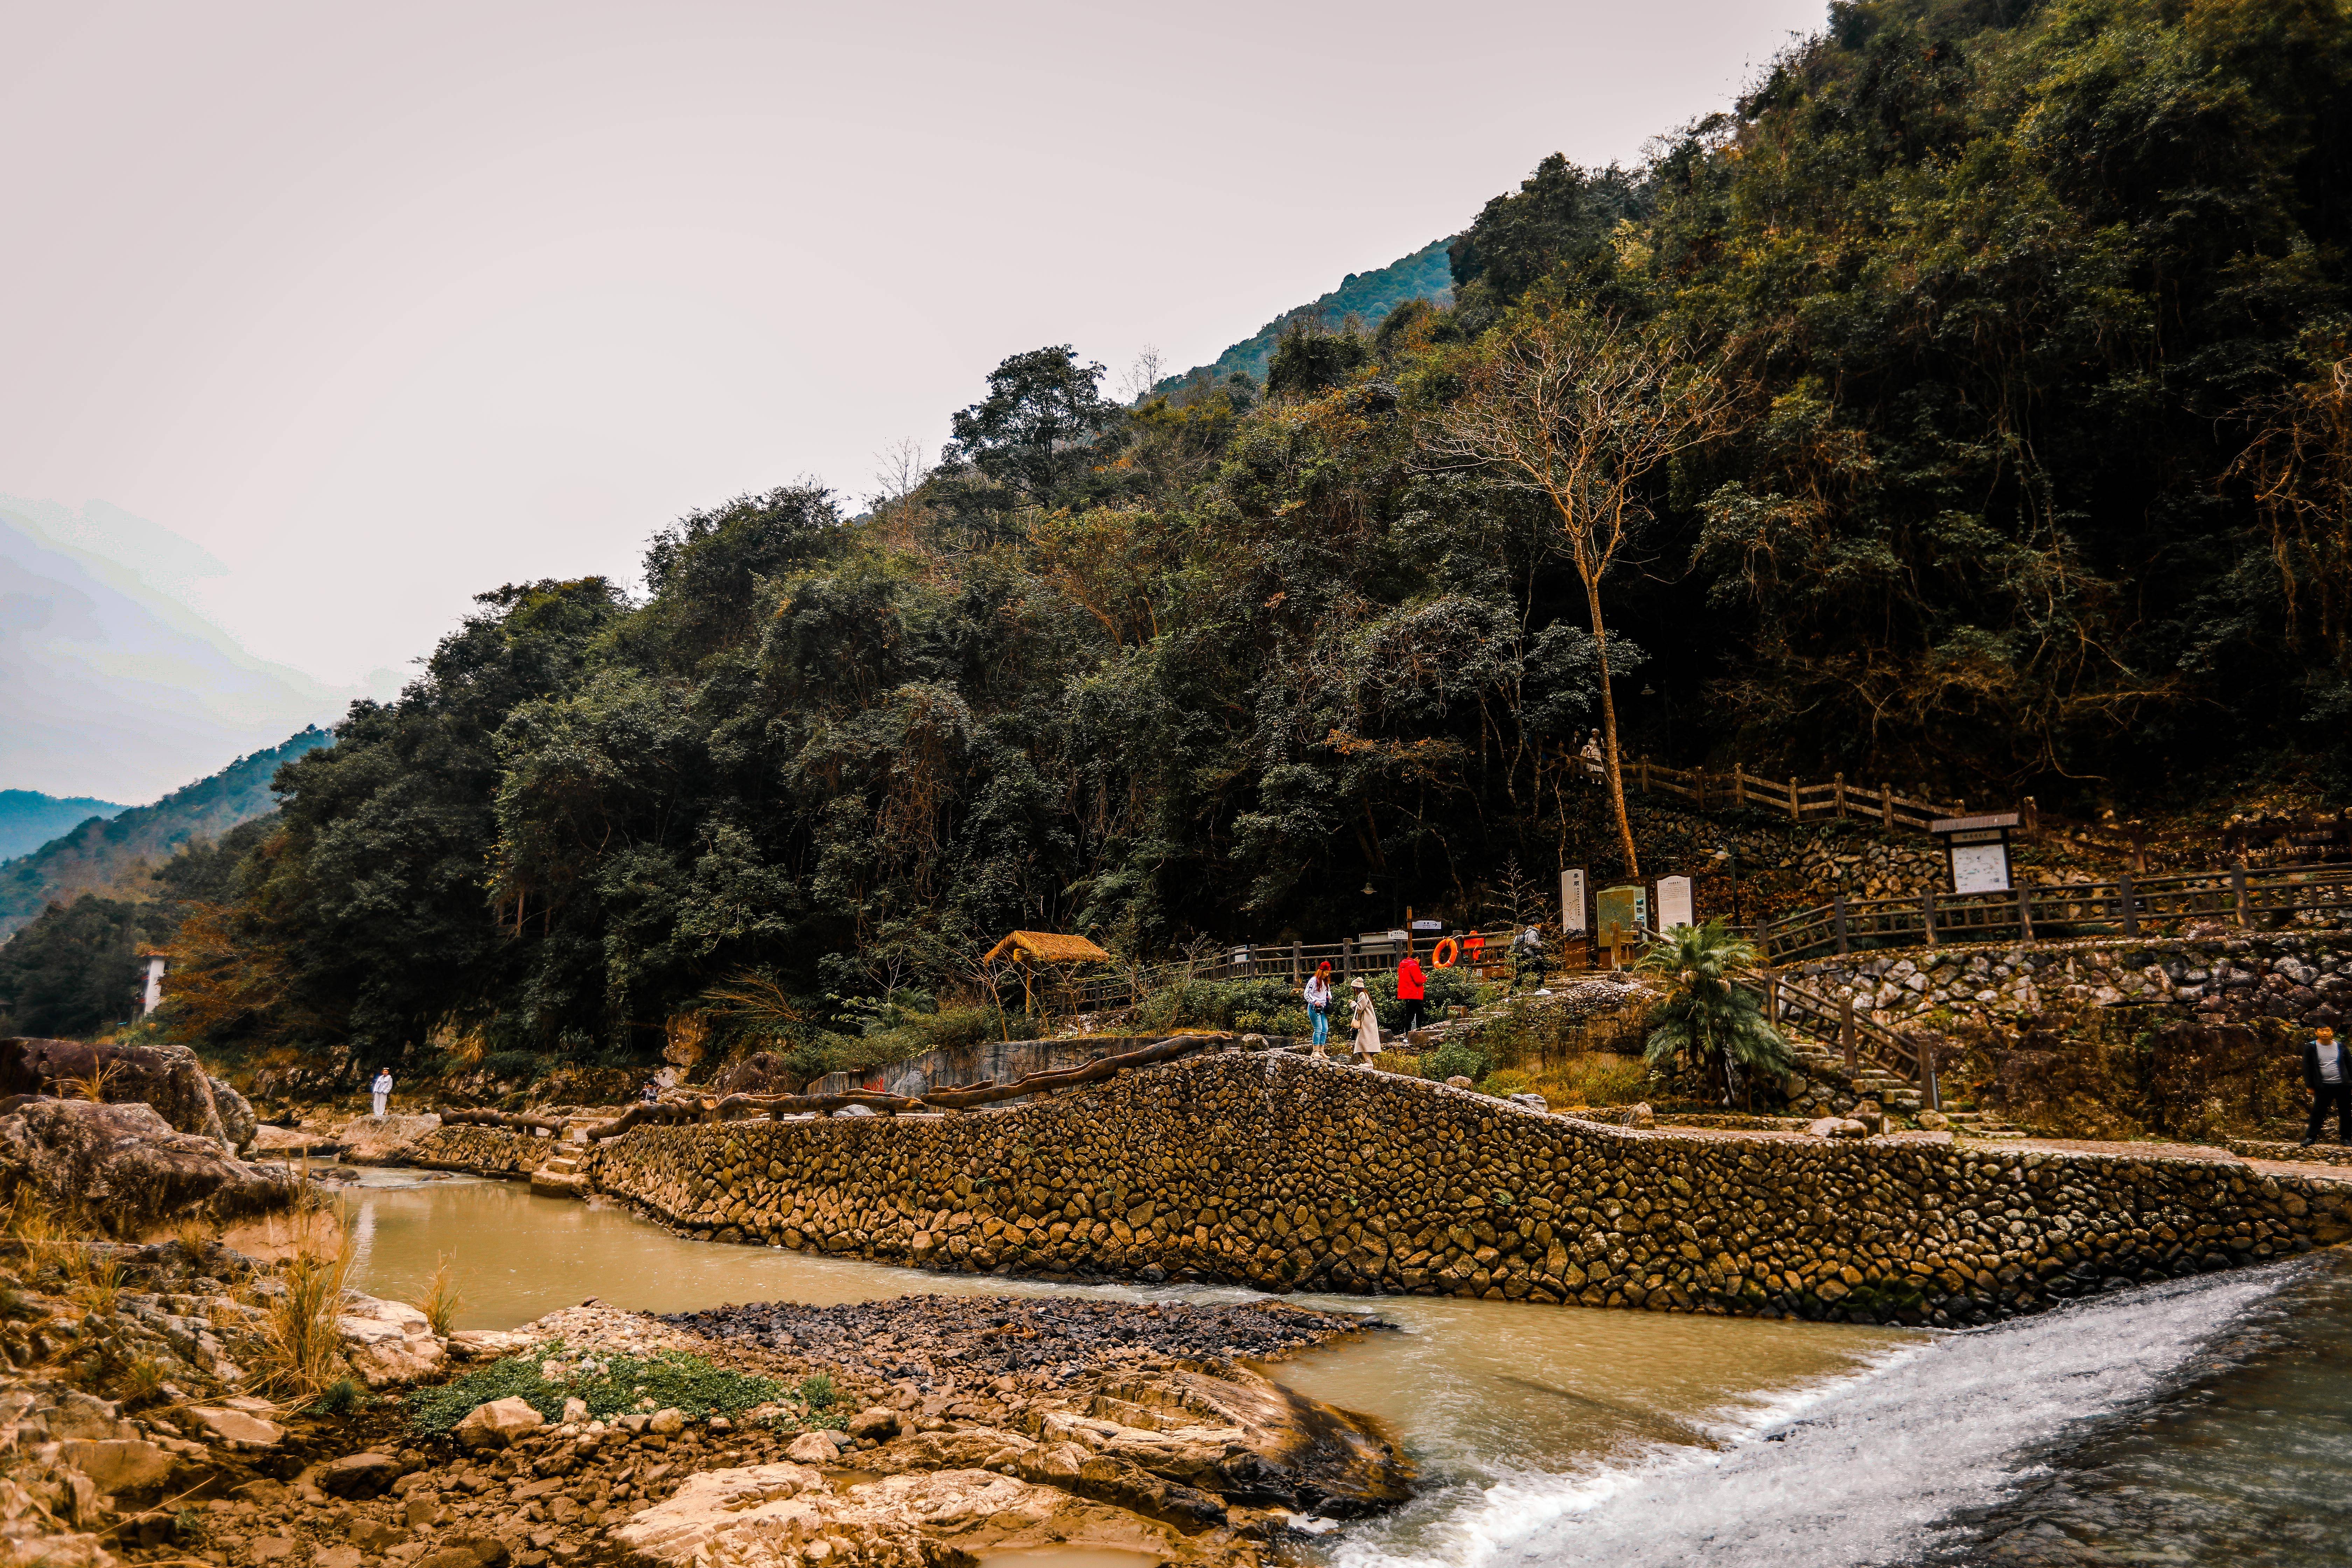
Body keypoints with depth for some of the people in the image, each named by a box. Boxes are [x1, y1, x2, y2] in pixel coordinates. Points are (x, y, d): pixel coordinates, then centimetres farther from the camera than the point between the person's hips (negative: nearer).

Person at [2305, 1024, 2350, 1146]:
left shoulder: (2340, 1047, 5)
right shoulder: (2311, 1047, -2)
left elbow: (2349, 1066, 12)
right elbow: (2307, 1067, 0)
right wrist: (2310, 1086, -2)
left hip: (2343, 1085, 2)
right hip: (2323, 1086, -2)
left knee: (2345, 1113, 8)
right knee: (2318, 1113, -2)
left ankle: (2345, 1138, 21)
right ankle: (2311, 1137, 5)